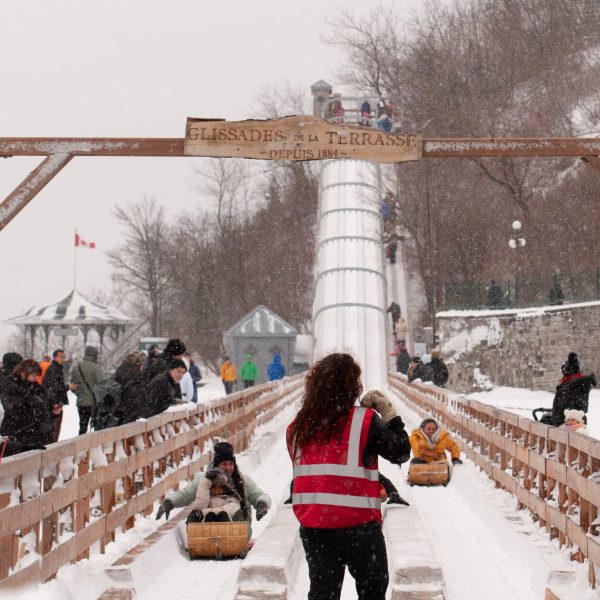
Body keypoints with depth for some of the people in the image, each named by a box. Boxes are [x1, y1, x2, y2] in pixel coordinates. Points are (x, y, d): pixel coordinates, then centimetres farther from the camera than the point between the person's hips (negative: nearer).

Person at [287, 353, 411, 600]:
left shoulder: (298, 426, 5)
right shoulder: (364, 421, -10)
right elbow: (400, 452, -2)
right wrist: (389, 413, 8)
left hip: (312, 526, 4)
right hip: (358, 525, -4)